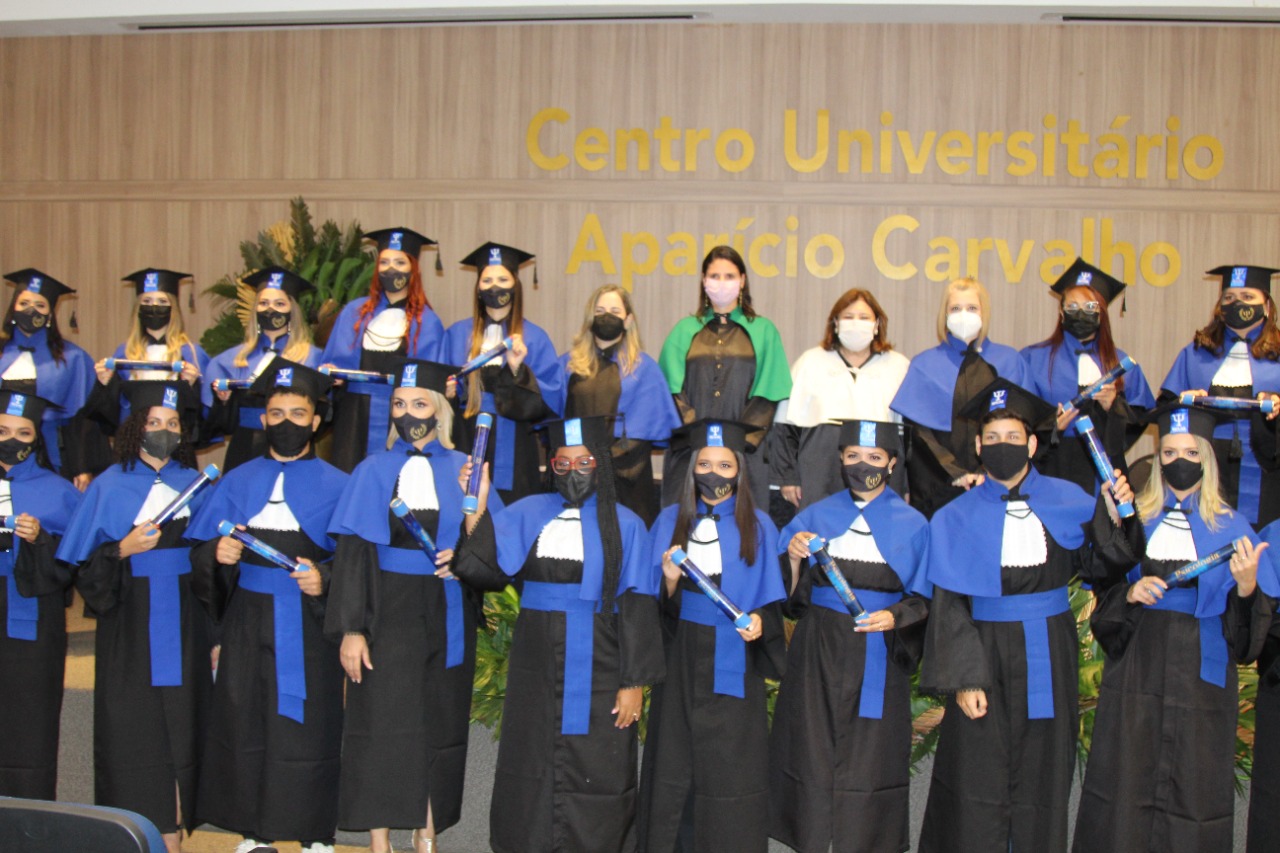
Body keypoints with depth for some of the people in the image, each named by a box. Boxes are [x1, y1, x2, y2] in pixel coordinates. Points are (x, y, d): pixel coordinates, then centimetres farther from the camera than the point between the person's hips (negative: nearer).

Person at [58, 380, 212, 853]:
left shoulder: (195, 485, 9)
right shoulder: (110, 485, 1)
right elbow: (86, 567, 0)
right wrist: (123, 550, -18)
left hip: (182, 624, 2)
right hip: (129, 627, -2)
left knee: (179, 722, 3)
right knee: (132, 729, 0)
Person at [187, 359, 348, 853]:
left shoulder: (336, 487, 2)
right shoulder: (237, 483, 10)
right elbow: (201, 555, 8)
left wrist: (323, 580, -21)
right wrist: (217, 555, -14)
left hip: (308, 628, -2)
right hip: (247, 626, 3)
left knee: (308, 729, -1)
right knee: (246, 725, 5)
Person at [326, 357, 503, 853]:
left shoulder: (464, 471, 5)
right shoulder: (374, 472, 3)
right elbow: (353, 553, -2)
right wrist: (350, 628, -9)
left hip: (446, 616, 1)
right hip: (388, 613, -1)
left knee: (439, 724, 6)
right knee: (381, 725, -2)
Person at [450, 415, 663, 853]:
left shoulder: (623, 525, 0)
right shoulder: (529, 513, 6)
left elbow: (637, 608, -3)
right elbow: (485, 569, -4)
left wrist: (634, 682, -7)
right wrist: (476, 508, -14)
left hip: (598, 671, -2)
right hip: (537, 667, 2)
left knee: (597, 771, 2)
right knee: (532, 768, 9)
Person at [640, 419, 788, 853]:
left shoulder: (758, 527, 1)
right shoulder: (670, 521, 4)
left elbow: (770, 602, 3)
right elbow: (654, 605, 4)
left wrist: (760, 622, -17)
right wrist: (669, 580, -16)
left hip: (732, 666, -1)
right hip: (679, 665, 2)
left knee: (730, 766, 2)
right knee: (674, 764, 6)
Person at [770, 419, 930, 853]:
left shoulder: (913, 525, 4)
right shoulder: (816, 516, 8)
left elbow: (924, 600, 2)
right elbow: (788, 593, 6)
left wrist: (895, 616, -16)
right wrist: (793, 558, -13)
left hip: (877, 658, -1)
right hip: (817, 654, 1)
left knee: (867, 763, 0)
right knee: (812, 756, 3)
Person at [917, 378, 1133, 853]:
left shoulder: (1067, 501, 2)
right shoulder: (958, 518, -3)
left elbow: (1096, 566, -2)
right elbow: (948, 605, -6)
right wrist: (963, 678, -13)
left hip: (1048, 657, 2)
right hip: (985, 655, -2)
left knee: (1043, 777, 11)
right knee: (979, 783, 4)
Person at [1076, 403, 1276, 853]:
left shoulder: (1230, 528, 2)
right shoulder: (1136, 519, 6)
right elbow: (1103, 593, 8)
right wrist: (1130, 594, -12)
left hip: (1199, 675, -1)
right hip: (1136, 671, 1)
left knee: (1192, 791, 2)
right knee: (1127, 780, 5)